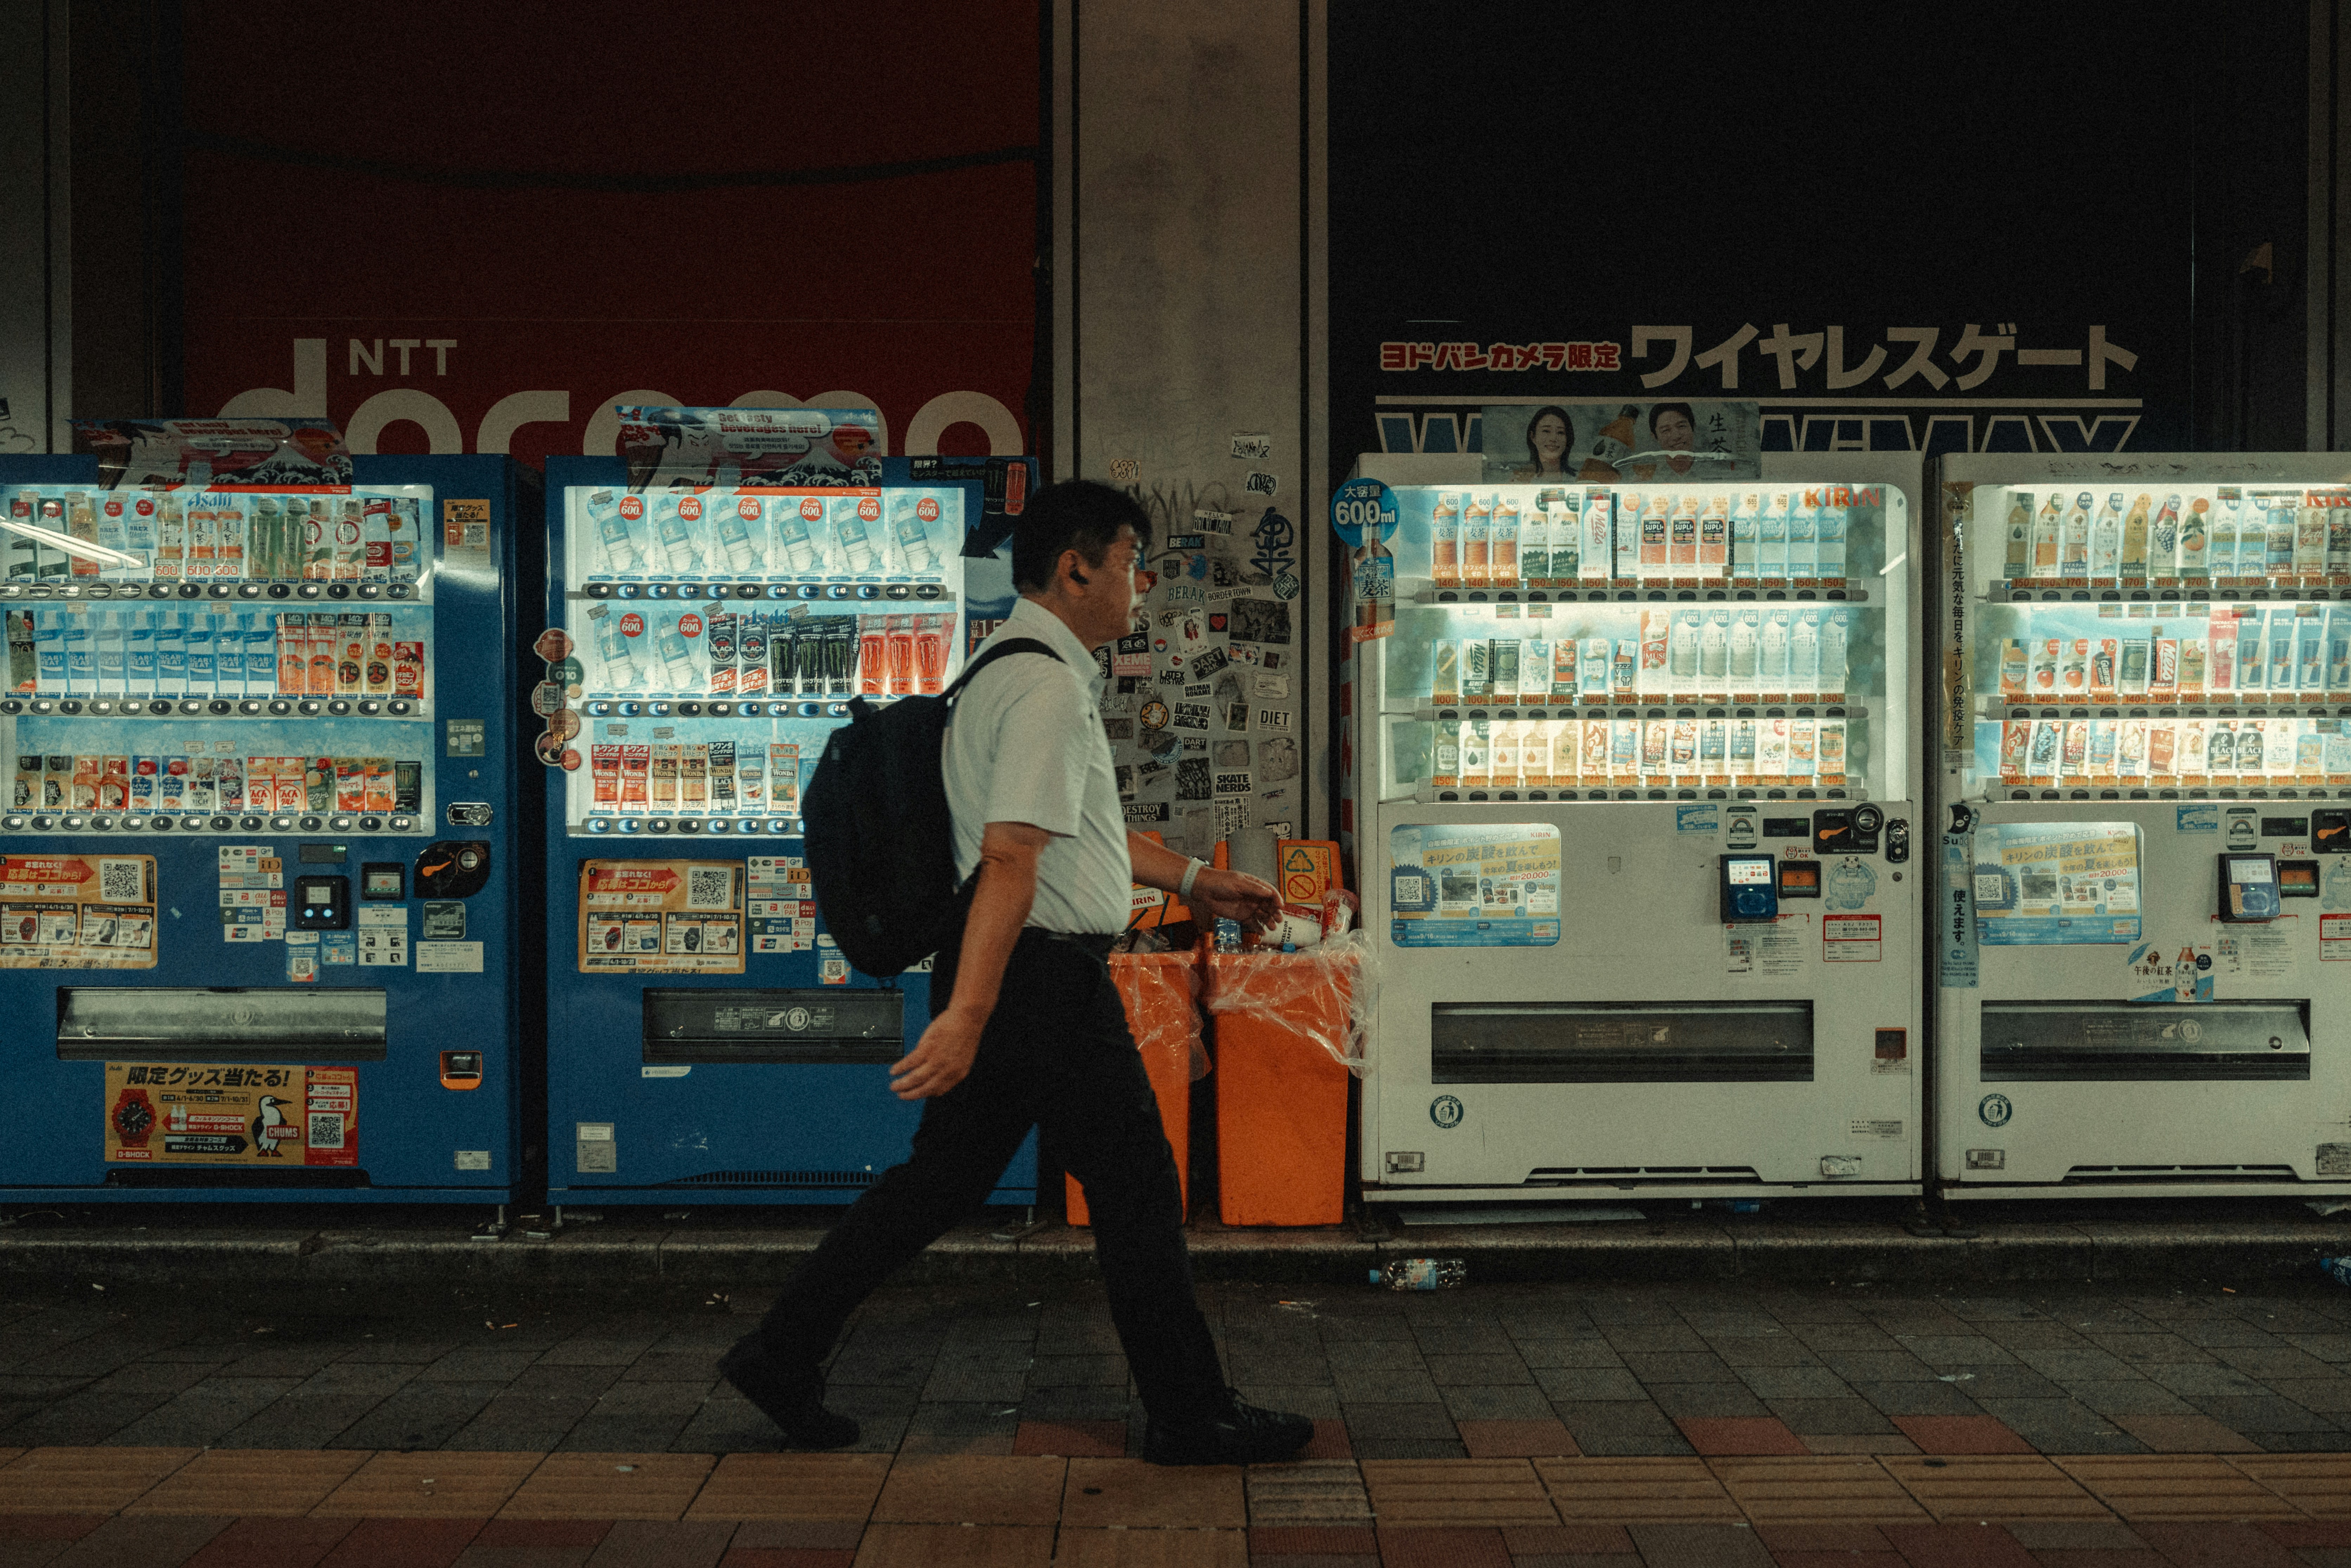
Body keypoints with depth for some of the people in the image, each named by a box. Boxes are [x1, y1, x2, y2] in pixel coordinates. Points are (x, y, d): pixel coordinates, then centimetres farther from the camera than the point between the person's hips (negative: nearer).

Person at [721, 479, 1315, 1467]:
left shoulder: (1011, 669, 17)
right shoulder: (1050, 685, -17)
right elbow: (1011, 857, -26)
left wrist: (1191, 881, 30)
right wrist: (966, 1014, -31)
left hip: (1011, 978, 10)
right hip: (1043, 977, -10)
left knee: (941, 1180, 15)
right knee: (1137, 1193, 2)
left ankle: (781, 1358, 20)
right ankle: (1190, 1419, 15)